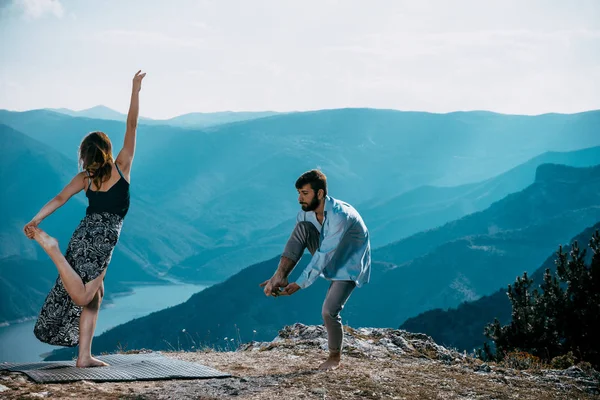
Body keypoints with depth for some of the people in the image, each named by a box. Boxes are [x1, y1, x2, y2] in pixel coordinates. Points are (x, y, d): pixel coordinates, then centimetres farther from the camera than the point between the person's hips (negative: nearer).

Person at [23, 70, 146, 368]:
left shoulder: (85, 178, 12)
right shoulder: (122, 167, 2)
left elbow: (59, 199, 1)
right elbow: (131, 126, 0)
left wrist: (35, 220, -2)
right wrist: (135, 91, 2)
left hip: (85, 236, 6)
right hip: (102, 238, -6)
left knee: (94, 297, 13)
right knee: (81, 297, -13)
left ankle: (84, 356, 8)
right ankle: (52, 248, -24)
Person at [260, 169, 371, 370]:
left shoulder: (339, 215, -32)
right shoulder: (306, 213, -9)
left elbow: (323, 255, -32)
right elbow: (295, 245, -11)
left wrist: (299, 284, -31)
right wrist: (279, 275, -24)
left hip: (349, 265, -6)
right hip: (327, 260, 6)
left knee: (329, 311, -20)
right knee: (302, 226, -17)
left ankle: (335, 357, 6)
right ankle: (280, 277, -20)